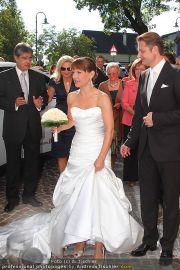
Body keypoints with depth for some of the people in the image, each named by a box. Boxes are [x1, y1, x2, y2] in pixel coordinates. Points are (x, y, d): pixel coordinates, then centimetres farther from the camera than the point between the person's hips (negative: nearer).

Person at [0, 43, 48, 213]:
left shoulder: (38, 77, 7)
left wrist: (40, 103, -10)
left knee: (32, 162, 12)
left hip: (33, 127, 3)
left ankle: (29, 195, 29)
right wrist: (14, 103, -20)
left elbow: (45, 97, 11)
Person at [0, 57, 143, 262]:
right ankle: (79, 243, 21)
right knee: (76, 198, 6)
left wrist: (101, 158, -17)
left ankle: (99, 247, 10)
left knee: (97, 197, -4)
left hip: (97, 152, -4)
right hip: (77, 152, 5)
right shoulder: (72, 97, 6)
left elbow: (109, 129, -11)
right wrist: (58, 127, -2)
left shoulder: (102, 98, -8)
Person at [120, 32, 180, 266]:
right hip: (147, 148, 6)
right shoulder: (144, 77, 11)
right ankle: (149, 239, 32)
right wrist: (130, 141, 14)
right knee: (147, 198, 15)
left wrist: (157, 118, -17)